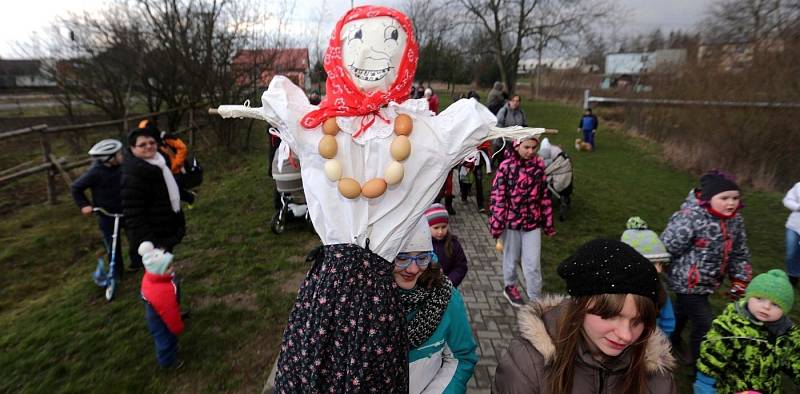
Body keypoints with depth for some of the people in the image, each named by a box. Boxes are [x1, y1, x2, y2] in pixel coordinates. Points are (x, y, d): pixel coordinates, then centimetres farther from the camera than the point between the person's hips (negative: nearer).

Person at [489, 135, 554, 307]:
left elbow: (544, 194, 6)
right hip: (511, 220, -2)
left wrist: (548, 221, 8)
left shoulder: (539, 164, -2)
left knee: (533, 263, 4)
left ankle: (535, 300, 19)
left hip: (533, 221, 2)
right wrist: (496, 224, -12)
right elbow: (497, 196, -12)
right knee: (511, 258, 17)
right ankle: (510, 287, 41)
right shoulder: (506, 166, -13)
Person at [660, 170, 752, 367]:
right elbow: (666, 248, -24)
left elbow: (740, 253, 10)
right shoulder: (690, 218, -29)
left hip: (707, 282, 8)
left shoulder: (735, 219, -3)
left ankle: (672, 341, 52)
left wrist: (740, 281, 10)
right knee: (704, 325, -2)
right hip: (688, 282, -8)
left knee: (684, 312, 28)